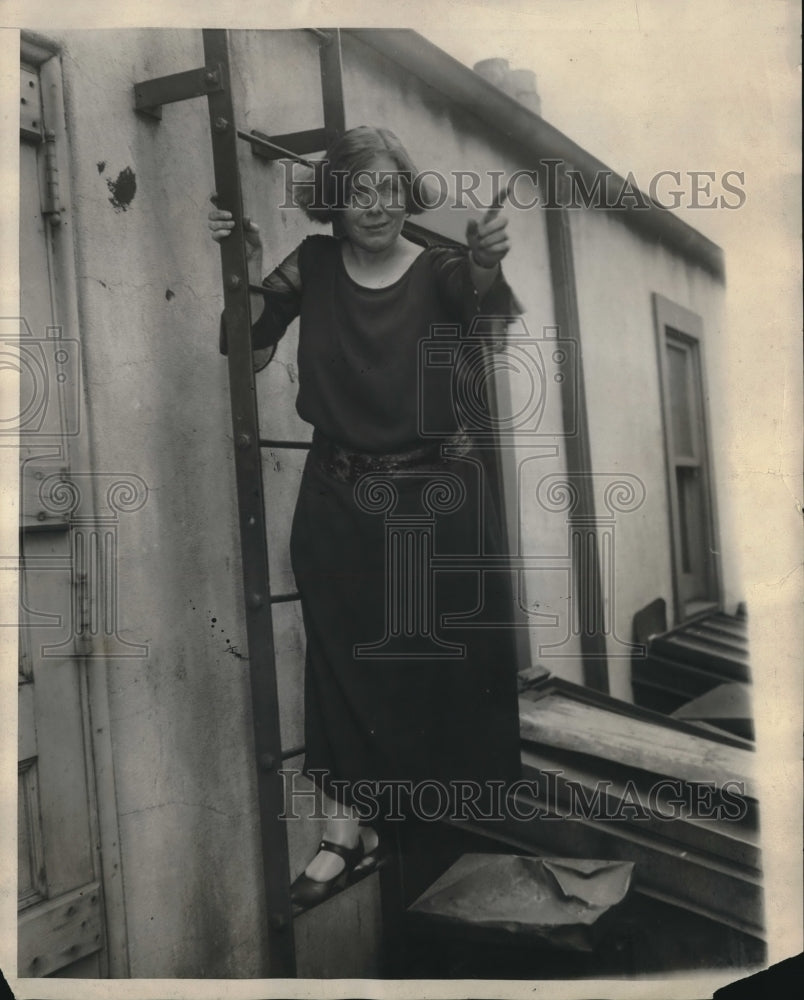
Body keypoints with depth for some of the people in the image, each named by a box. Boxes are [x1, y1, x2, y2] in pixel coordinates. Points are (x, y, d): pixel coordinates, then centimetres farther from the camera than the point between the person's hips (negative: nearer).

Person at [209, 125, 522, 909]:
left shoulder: (438, 269, -5)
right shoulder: (315, 263, 2)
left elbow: (490, 308, -27)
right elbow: (244, 341, -4)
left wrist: (487, 265, -49)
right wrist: (245, 270, -22)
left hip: (439, 492, -1)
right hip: (338, 498, 2)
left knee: (454, 655, 9)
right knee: (345, 658, 7)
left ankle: (478, 814, 31)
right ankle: (347, 825, 19)